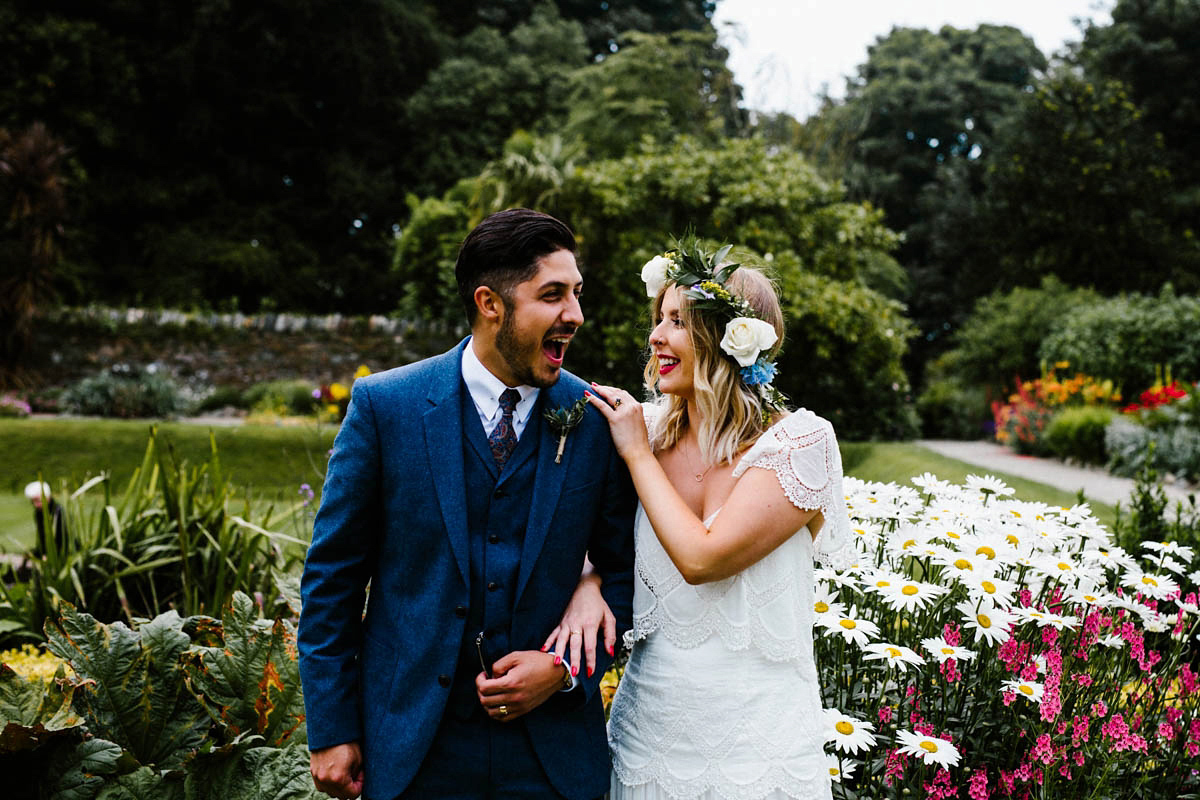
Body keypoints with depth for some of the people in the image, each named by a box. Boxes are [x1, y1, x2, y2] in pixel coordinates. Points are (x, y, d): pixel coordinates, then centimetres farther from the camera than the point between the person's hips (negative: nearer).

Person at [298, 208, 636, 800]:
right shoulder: (383, 405, -7)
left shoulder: (597, 419, -4)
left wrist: (569, 668, -9)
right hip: (410, 748, -1)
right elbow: (332, 576, -2)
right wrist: (332, 729, -3)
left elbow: (624, 572, 5)